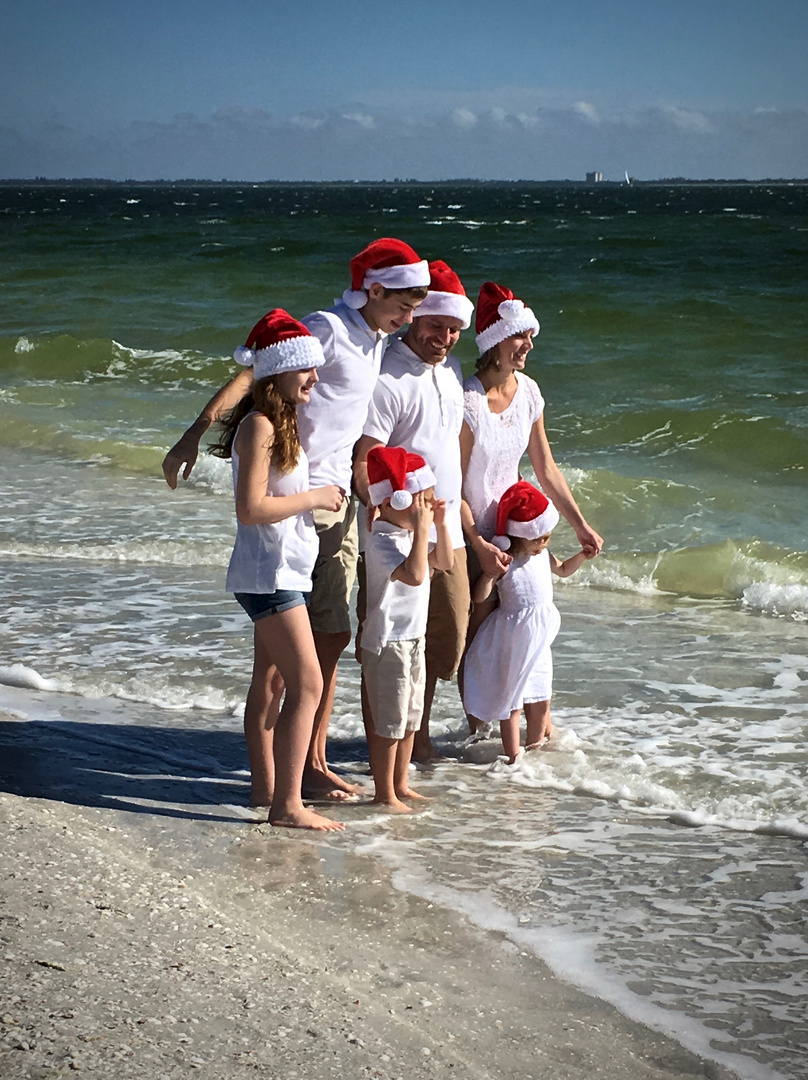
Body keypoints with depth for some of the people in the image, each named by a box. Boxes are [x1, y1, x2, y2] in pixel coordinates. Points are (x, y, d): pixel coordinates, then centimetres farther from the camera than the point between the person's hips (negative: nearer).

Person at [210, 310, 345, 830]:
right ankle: (288, 804, -8)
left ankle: (265, 788, 24)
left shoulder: (285, 422, 13)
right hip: (269, 574, -10)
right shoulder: (259, 425, -17)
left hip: (287, 569, 10)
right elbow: (251, 508, -24)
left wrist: (323, 496, 9)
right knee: (307, 684, -11)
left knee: (270, 680, 15)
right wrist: (313, 498, -15)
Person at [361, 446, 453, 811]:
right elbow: (414, 574, -34)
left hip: (412, 638, 10)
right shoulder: (381, 540, -21)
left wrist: (440, 525, 7)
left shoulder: (408, 533, 10)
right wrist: (422, 529, -30)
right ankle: (384, 793, 5)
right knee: (389, 722, -3)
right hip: (387, 642, -10)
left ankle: (401, 784, 28)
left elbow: (444, 562, 20)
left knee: (410, 718, 17)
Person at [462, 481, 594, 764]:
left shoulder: (543, 555, 3)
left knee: (540, 701, 17)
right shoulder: (505, 562, -20)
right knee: (511, 702, 3)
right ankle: (513, 758, 11)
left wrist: (582, 556, 8)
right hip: (513, 641, -7)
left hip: (538, 639, 7)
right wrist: (489, 574, -39)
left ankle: (535, 748, 35)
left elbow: (563, 569, 25)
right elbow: (479, 597, -23)